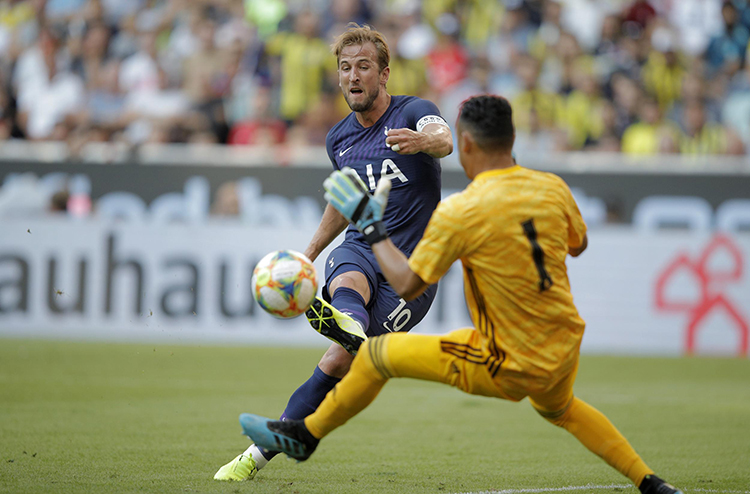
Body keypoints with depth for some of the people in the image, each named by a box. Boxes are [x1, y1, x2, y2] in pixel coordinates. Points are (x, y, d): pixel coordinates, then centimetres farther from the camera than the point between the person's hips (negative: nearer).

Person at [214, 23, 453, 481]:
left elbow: (443, 139, -31)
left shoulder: (413, 112, -7)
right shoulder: (339, 139, 12)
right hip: (361, 249, 4)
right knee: (347, 282, -35)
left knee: (338, 362, -16)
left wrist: (425, 140, -56)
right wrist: (308, 255, 33)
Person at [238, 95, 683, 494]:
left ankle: (304, 435, 22)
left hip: (511, 369, -6)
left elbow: (407, 285, -12)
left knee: (378, 354, 7)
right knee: (559, 409, 41)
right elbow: (578, 245, 17)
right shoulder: (552, 188, -4)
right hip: (566, 348, 6)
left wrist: (370, 227, 0)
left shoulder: (459, 213, -19)